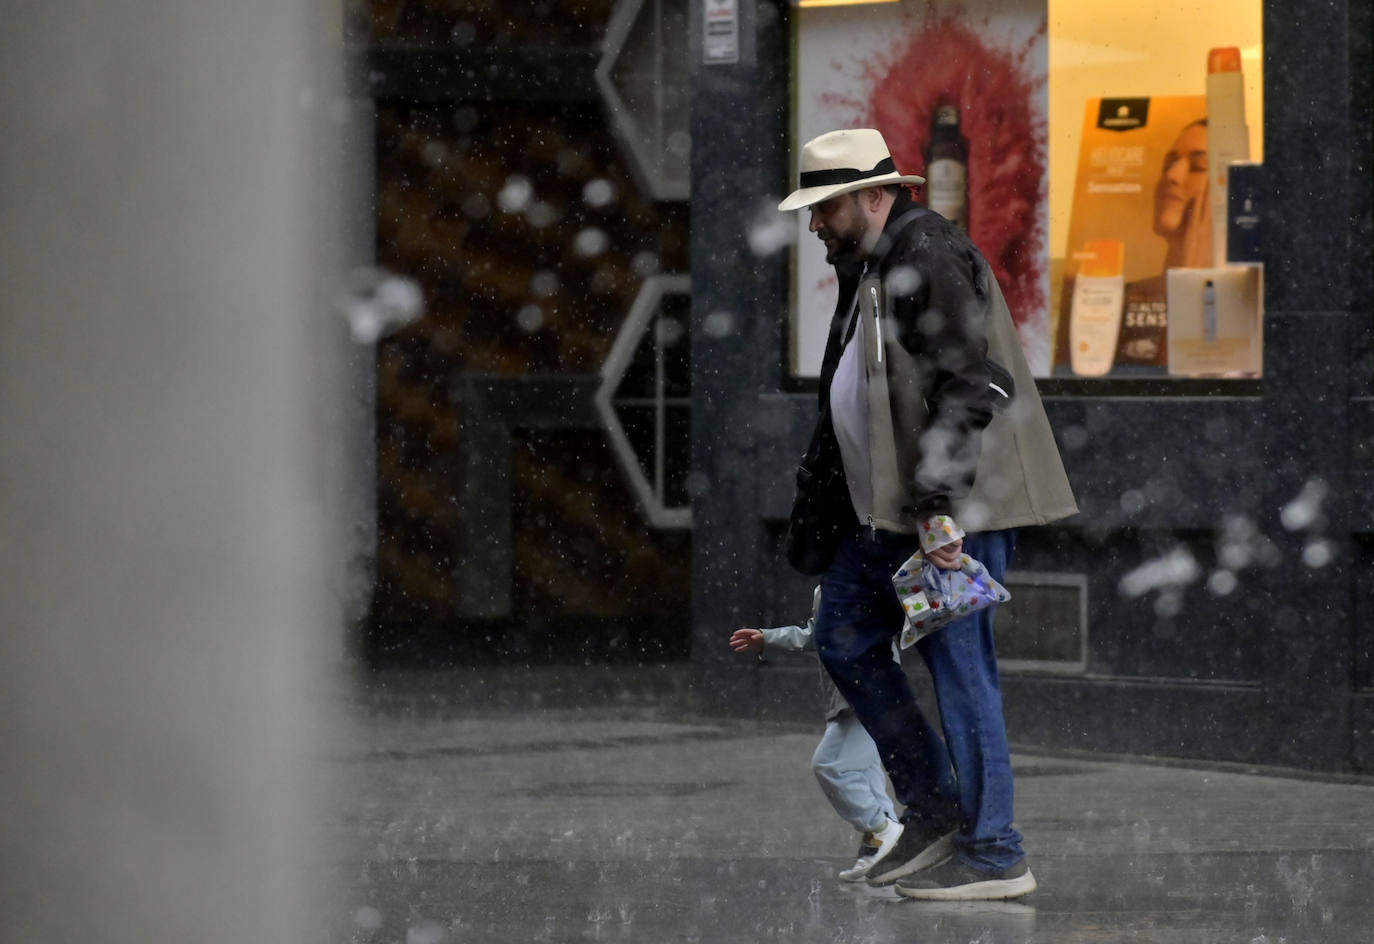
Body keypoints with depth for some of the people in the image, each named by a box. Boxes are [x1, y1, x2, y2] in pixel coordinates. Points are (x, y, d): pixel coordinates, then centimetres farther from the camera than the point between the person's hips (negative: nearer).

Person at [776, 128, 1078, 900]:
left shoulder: (931, 257, -15)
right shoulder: (869, 268, 17)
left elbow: (968, 386, -23)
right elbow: (847, 396, 27)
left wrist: (941, 506, -26)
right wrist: (819, 482, 23)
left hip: (953, 514, -11)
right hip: (891, 509, 11)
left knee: (960, 670, -7)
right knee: (844, 640, 14)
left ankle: (994, 856, -1)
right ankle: (935, 812, 20)